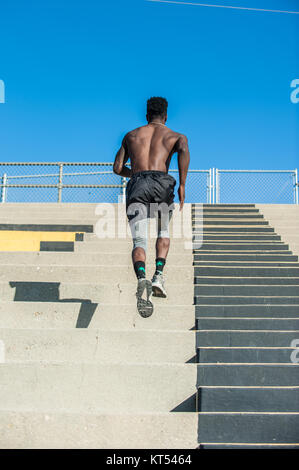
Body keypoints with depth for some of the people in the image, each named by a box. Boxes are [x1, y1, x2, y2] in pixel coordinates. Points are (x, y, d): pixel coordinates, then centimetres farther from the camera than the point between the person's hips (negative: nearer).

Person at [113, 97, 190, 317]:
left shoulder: (131, 135, 28)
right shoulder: (176, 136, 20)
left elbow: (118, 168, 24)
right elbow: (184, 150, -6)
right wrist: (182, 185, -5)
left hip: (136, 185, 1)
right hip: (161, 184, -1)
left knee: (139, 241, -5)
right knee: (164, 232, 24)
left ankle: (141, 279, -34)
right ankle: (159, 275, 7)